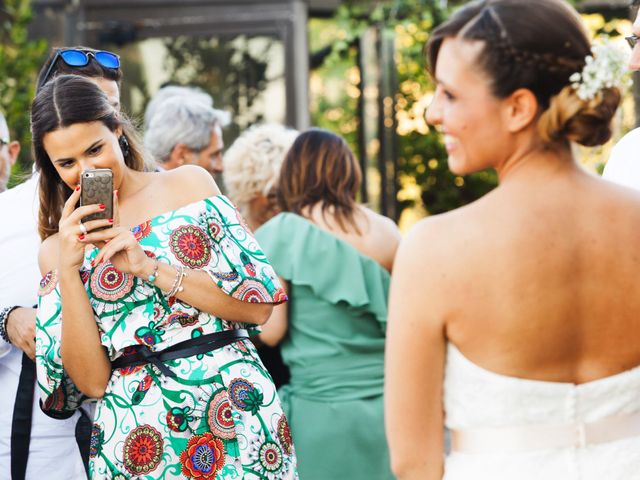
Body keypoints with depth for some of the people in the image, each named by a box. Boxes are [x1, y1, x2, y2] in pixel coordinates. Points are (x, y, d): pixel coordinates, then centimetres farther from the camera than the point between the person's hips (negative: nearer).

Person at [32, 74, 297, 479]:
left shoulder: (189, 184, 3)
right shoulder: (58, 248, 6)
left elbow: (257, 307, -5)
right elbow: (92, 381, -4)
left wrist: (149, 267, -12)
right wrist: (68, 270, -11)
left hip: (237, 410, 0)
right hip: (137, 437, 1)